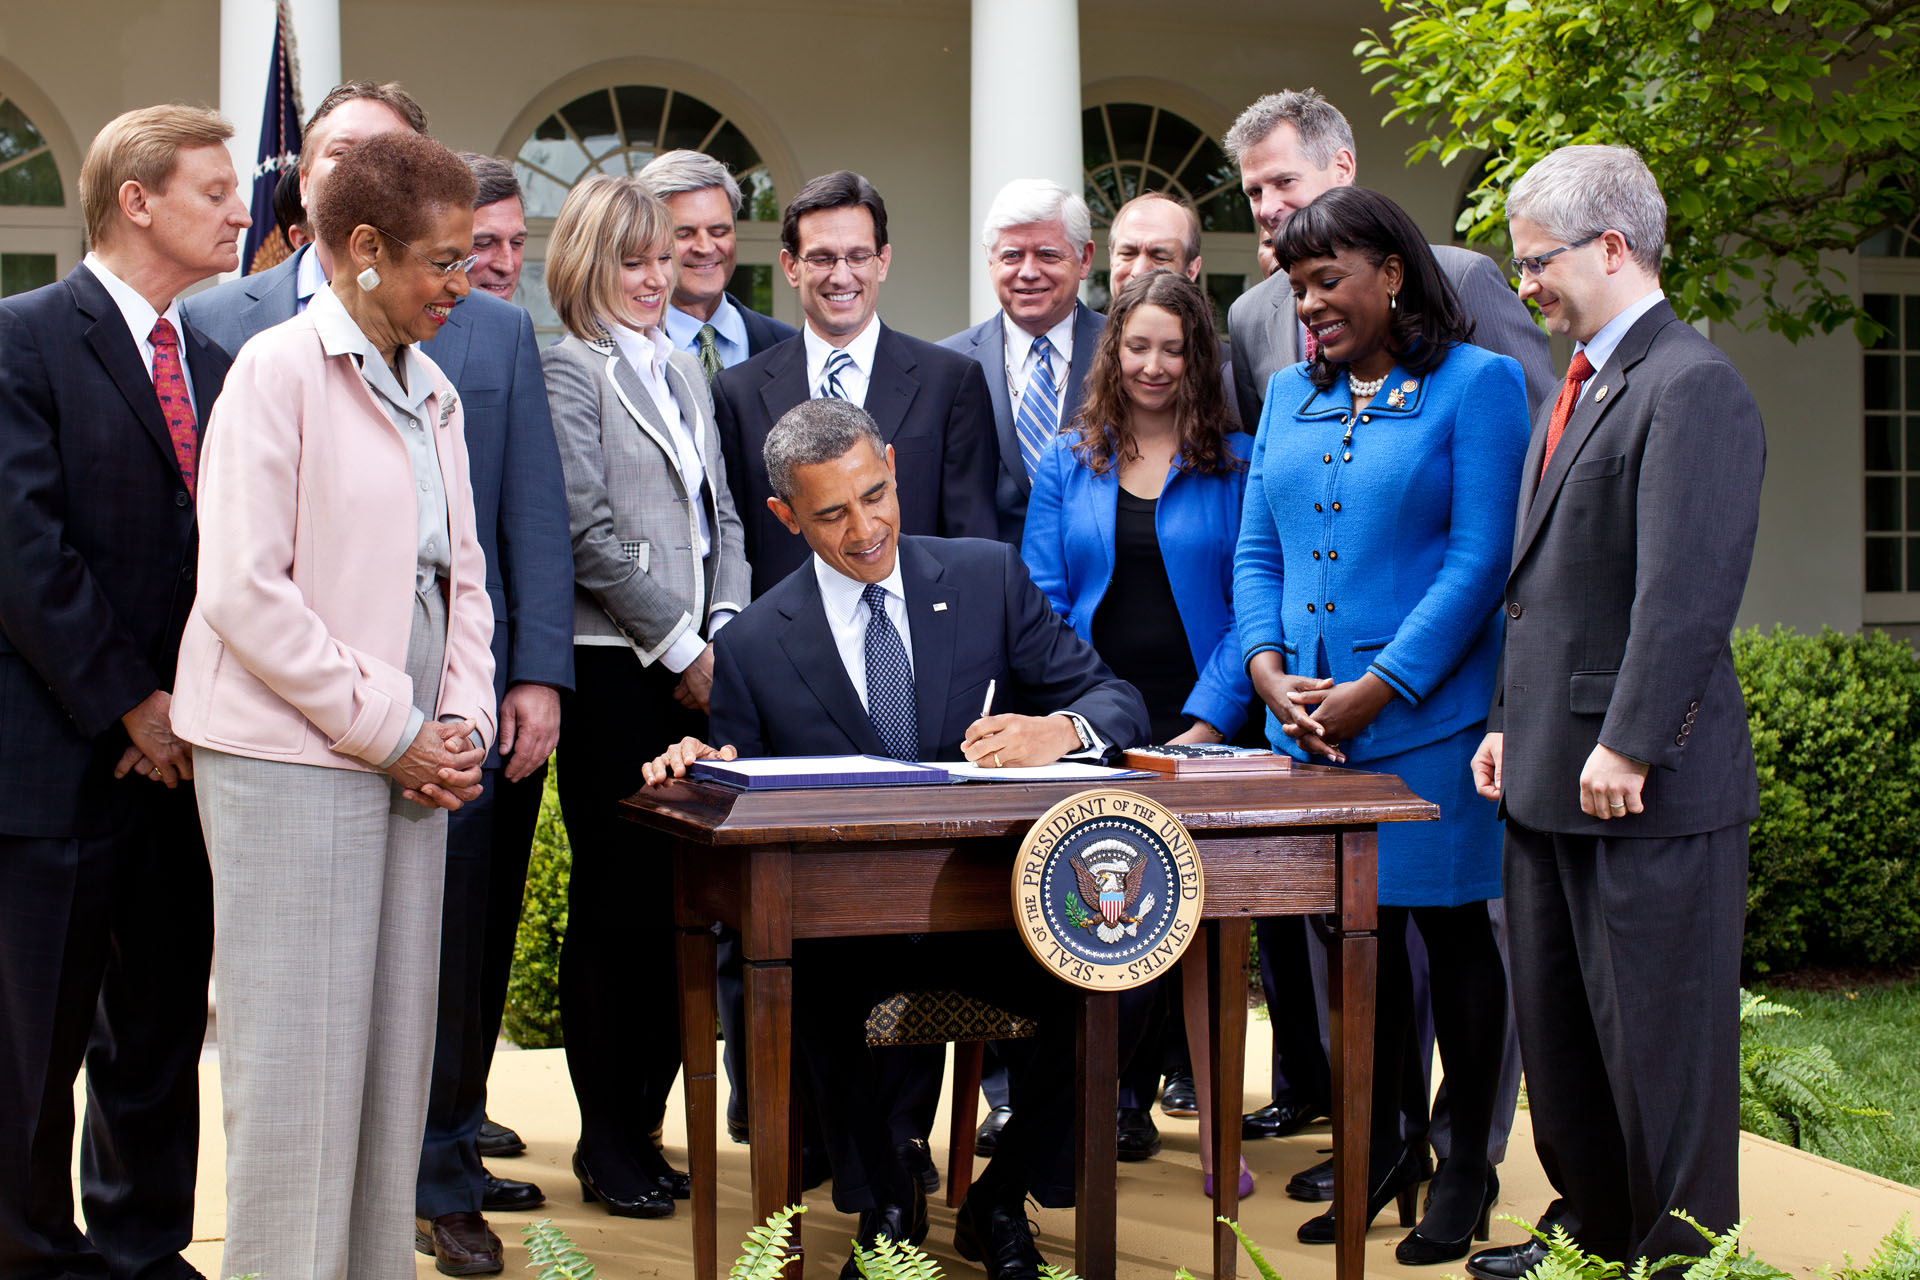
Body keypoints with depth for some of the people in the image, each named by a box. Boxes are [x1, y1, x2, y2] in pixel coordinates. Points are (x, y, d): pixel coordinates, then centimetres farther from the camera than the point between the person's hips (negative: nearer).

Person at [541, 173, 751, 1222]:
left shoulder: (685, 372, 20)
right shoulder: (568, 370, -3)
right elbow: (587, 533, -10)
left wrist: (727, 629, 4)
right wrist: (680, 648, -9)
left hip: (694, 672, 6)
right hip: (612, 672, -6)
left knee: (681, 899, 5)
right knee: (615, 905, -2)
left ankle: (644, 1121, 16)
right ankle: (608, 1139, 8)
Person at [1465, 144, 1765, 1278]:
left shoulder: (1694, 388, -14)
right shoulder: (1581, 386, 17)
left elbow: (1689, 587, -21)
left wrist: (1627, 744, -21)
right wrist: (1511, 719, 17)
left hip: (1647, 782, -9)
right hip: (1555, 774, 9)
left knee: (1659, 1039, 1)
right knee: (1557, 1024, 16)